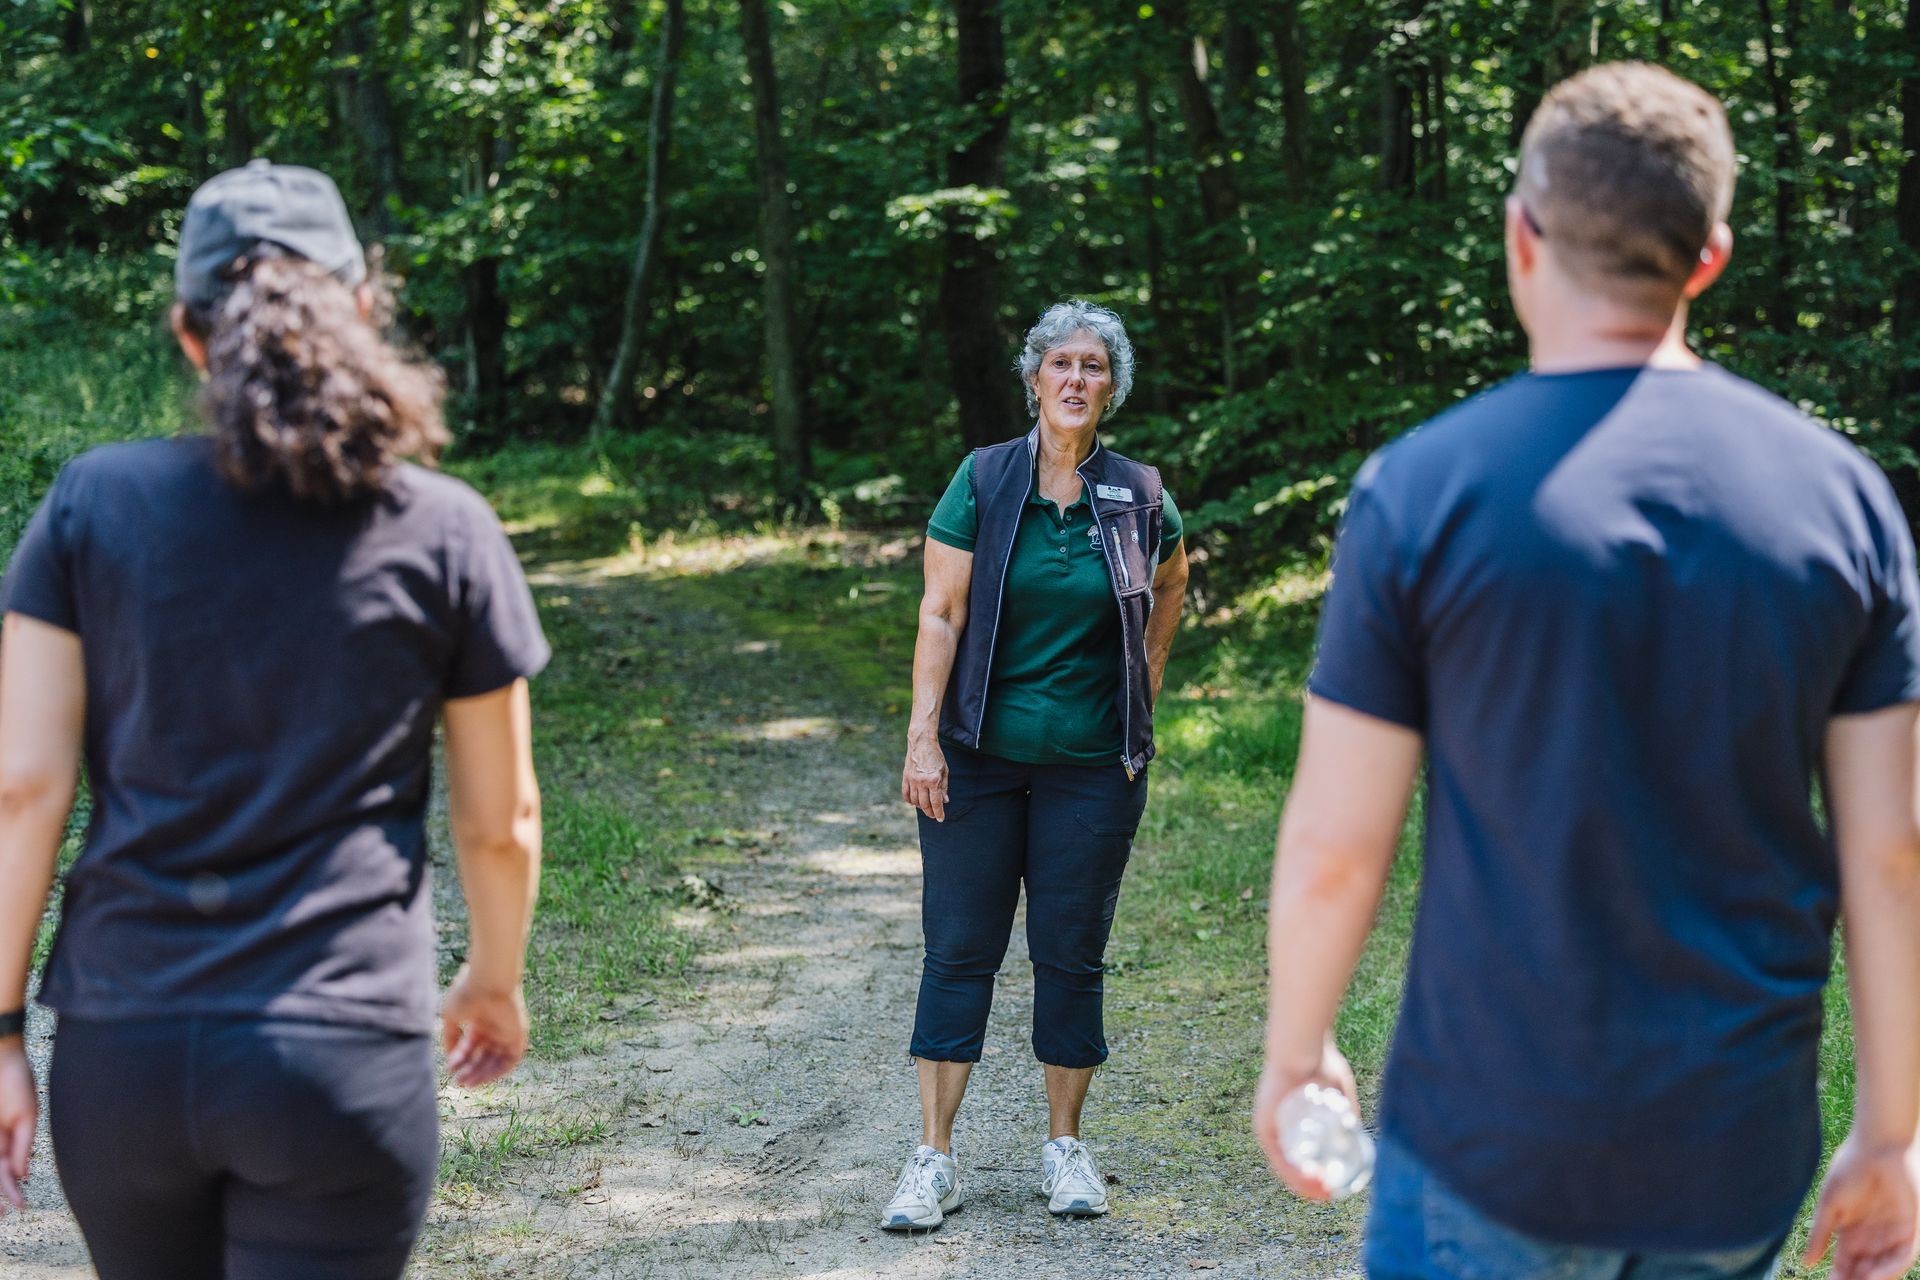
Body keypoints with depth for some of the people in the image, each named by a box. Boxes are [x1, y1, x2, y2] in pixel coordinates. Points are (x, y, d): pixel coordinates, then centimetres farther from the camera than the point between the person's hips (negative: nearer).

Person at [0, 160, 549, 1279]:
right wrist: (496, 984, 22)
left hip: (121, 1055, 2)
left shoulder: (93, 503, 0)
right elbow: (499, 820, 4)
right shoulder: (445, 533, -2)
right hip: (339, 1059, -2)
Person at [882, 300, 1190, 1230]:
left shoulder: (1137, 496, 1)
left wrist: (1146, 679, 14)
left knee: (1072, 952, 7)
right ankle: (934, 1159, 5)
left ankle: (1065, 1148, 20)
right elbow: (940, 613, -5)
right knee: (959, 947, 1)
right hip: (979, 757, -1)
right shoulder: (983, 481, -4)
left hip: (1091, 765, 1)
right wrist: (923, 736, -11)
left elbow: (1171, 578, 22)